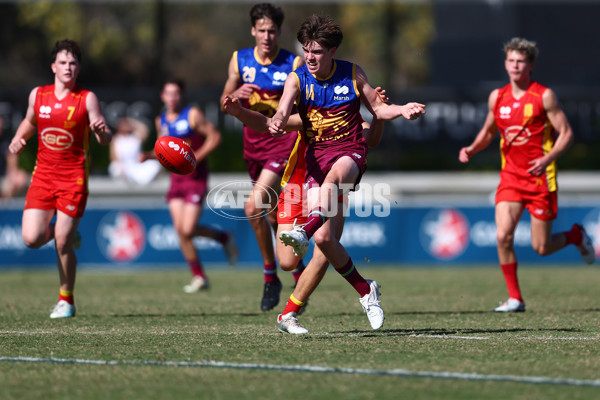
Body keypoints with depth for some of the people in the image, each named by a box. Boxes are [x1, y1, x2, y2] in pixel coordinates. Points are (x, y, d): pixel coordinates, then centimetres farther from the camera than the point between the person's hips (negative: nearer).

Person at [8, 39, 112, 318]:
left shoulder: (87, 99, -4)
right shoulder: (37, 95, 5)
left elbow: (105, 139, -8)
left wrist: (101, 131, -31)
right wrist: (18, 139, 5)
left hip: (73, 177, -3)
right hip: (43, 175, 3)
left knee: (62, 243, -7)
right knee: (32, 239, -11)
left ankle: (66, 300, 14)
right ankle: (65, 231, 24)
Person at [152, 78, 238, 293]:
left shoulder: (193, 115, -6)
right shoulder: (161, 121, 11)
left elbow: (214, 136, -8)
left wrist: (196, 157, -17)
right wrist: (149, 155, 2)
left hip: (195, 177, -6)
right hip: (176, 179, 6)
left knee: (188, 229, -14)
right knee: (180, 229, -3)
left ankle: (224, 238, 14)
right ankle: (198, 277, 8)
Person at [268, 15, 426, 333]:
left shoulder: (352, 74, 3)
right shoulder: (297, 78, 1)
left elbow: (378, 108, 14)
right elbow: (283, 111, -15)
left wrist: (402, 111, -6)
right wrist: (276, 123, -38)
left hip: (350, 151, -1)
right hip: (316, 155, 1)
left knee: (335, 173, -42)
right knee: (325, 238, -11)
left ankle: (304, 232, -58)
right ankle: (365, 291, 9)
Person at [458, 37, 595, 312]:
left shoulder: (544, 96, -7)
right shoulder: (497, 97, 6)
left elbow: (566, 133, -7)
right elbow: (488, 131, 22)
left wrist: (548, 159, -22)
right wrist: (471, 149, 2)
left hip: (540, 177, -3)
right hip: (510, 177, 4)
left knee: (541, 248, -1)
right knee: (503, 235, -15)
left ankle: (576, 236, 33)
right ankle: (514, 298, -3)